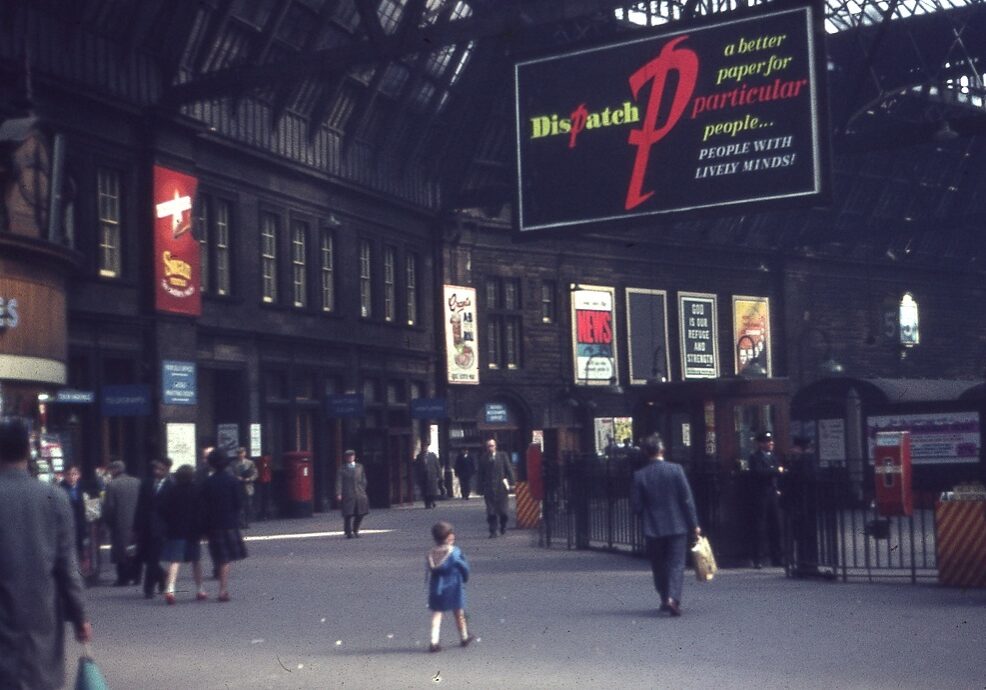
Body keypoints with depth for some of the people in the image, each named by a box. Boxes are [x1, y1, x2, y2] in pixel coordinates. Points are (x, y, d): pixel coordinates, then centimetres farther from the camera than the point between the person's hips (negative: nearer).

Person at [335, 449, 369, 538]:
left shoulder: (359, 467, 13)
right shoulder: (342, 469, 3)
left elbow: (363, 480, 17)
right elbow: (339, 482, -3)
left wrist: (362, 490, 9)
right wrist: (338, 494, -13)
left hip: (359, 494, 3)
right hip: (347, 495, -3)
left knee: (360, 514, 3)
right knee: (348, 515, -4)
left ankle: (355, 530, 22)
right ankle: (348, 533, 6)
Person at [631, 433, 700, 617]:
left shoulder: (640, 475, -5)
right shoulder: (675, 470, -7)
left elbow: (636, 505, -4)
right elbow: (687, 499, -7)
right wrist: (694, 524, -1)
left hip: (653, 528, 1)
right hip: (677, 526, -1)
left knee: (659, 566, 15)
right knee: (676, 564, 0)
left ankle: (665, 600, 23)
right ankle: (673, 598, -18)